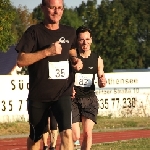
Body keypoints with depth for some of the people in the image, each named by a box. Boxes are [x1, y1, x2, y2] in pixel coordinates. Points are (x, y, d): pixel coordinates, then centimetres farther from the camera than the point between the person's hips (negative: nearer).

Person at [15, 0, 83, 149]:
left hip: (62, 93, 2)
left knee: (67, 133, -18)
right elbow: (21, 61, -15)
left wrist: (76, 60, 5)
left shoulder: (69, 32, 6)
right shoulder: (34, 32, -7)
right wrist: (47, 51, -22)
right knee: (35, 136, 12)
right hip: (38, 94, -2)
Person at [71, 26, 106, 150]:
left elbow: (101, 78, 15)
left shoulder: (97, 59, 3)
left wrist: (103, 82, -8)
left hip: (89, 98, 2)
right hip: (73, 98, -2)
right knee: (75, 136, -7)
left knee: (87, 133, -10)